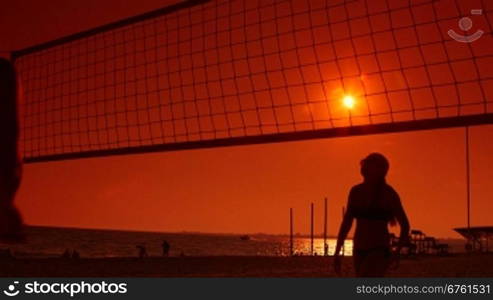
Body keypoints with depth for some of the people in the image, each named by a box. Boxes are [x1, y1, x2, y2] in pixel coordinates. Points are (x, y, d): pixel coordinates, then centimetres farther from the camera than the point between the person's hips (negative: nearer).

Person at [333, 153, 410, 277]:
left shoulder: (388, 193, -10)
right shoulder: (356, 191, 3)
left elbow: (405, 225, -1)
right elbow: (346, 222, 10)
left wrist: (397, 253, -7)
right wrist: (337, 252, 7)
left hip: (379, 252, -6)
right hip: (359, 251, 6)